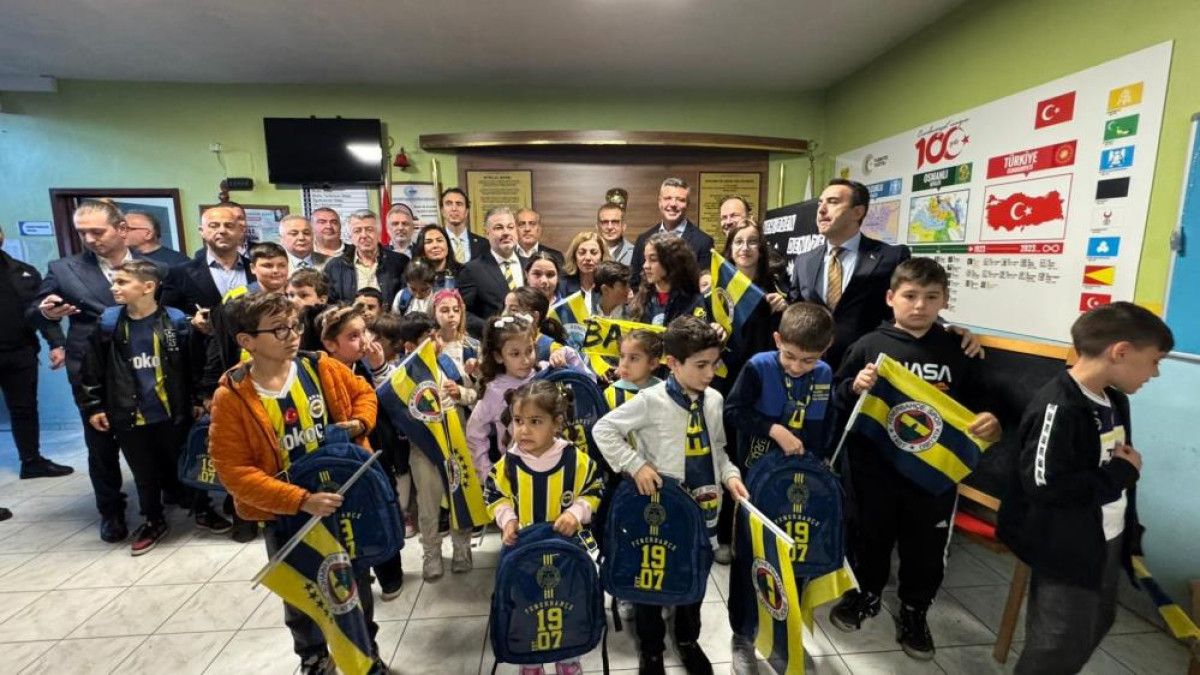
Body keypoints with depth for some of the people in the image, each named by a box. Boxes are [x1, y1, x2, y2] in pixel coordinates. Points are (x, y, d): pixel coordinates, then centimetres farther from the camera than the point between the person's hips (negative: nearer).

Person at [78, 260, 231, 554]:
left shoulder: (176, 320, -8)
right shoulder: (107, 322, -3)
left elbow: (194, 363, -2)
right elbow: (91, 368, 4)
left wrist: (198, 400, -1)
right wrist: (92, 406, 3)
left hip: (174, 412, -2)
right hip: (129, 417, 2)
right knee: (144, 473, 16)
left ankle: (203, 511, 30)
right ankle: (153, 520, 35)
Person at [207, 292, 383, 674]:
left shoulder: (322, 368, -10)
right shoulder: (232, 397, -17)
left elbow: (363, 393, 7)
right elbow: (234, 471, -19)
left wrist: (360, 423, -15)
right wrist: (300, 500, -27)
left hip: (345, 495, 2)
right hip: (284, 514, -2)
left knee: (357, 580, 19)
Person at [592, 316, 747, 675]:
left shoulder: (714, 399, -2)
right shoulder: (651, 400, -19)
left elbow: (716, 449, 10)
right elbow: (603, 430, -14)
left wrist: (729, 474, -7)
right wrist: (635, 464, -20)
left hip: (702, 506, 5)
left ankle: (688, 639, 50)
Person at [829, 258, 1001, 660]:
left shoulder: (957, 351, 1)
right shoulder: (870, 345, -7)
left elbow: (979, 401, 10)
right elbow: (836, 396, -3)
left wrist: (990, 422, -11)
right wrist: (854, 387, -23)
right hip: (875, 465, -1)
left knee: (927, 545, 15)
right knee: (871, 534, 17)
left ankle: (914, 612, 39)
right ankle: (866, 593, 42)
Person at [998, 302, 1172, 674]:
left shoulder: (1115, 400, 3)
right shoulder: (1057, 408, -27)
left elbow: (1116, 464, 15)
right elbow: (1043, 484, -32)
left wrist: (1130, 531, 13)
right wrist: (1122, 473, -18)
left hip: (1107, 542, 10)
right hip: (1066, 550, -9)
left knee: (1096, 625, 26)